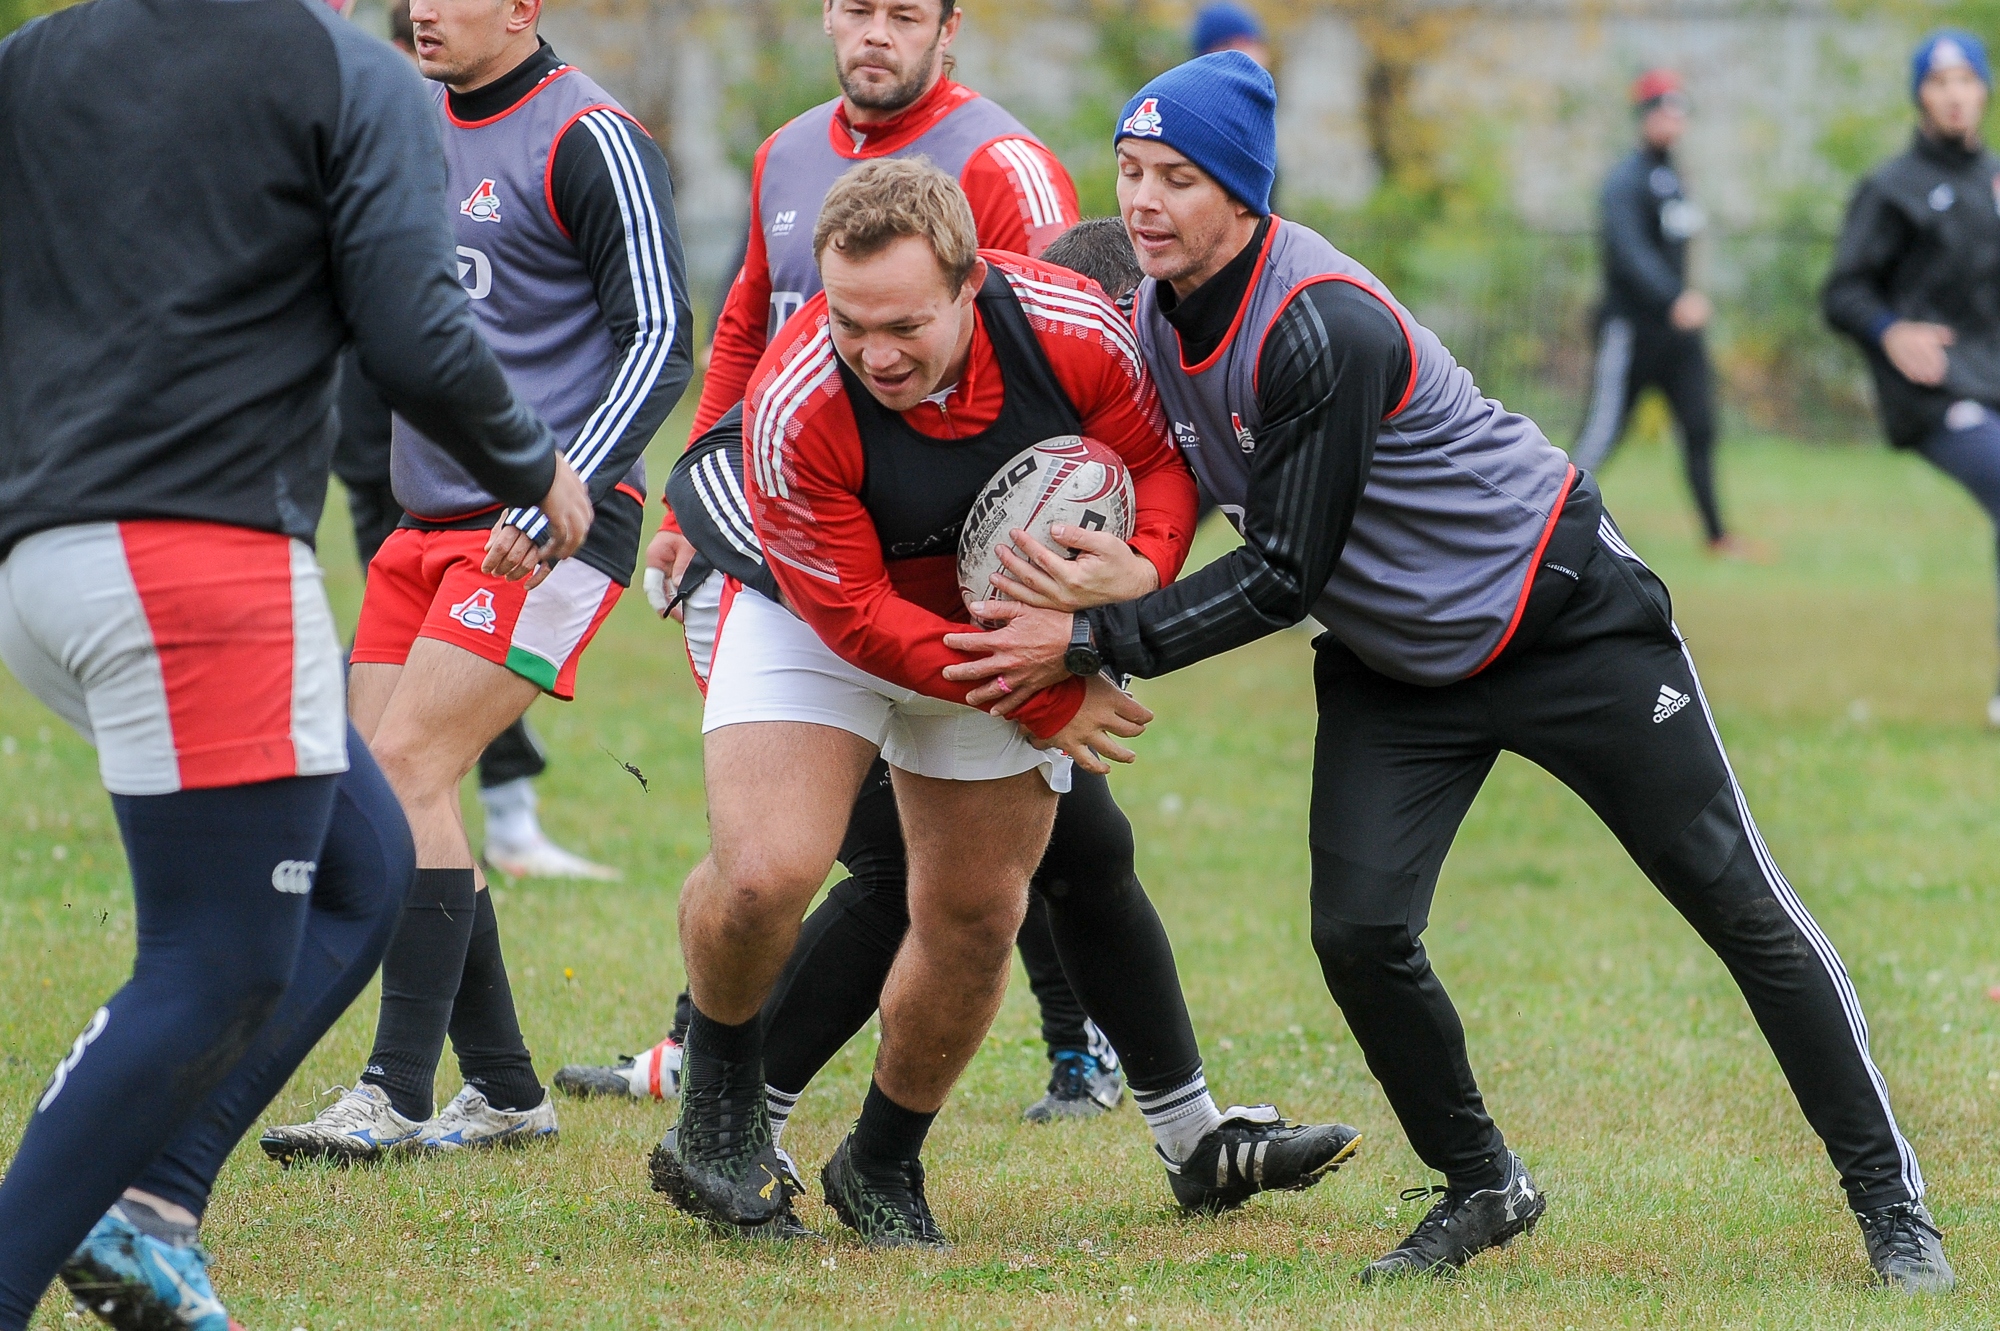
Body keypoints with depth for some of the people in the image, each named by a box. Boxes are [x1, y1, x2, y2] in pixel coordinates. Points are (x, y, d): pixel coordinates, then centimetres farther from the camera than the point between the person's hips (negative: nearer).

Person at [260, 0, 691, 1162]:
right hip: (429, 521, 8)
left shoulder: (590, 141, -11)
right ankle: (504, 1092, 13)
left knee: (406, 768, -16)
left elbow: (659, 345, -14)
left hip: (549, 528, -8)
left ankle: (399, 1096, -14)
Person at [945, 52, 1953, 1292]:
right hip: (1393, 663, 7)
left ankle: (1893, 1204, 5)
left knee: (1739, 904, -3)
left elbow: (1286, 574, -28)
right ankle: (1482, 1189, 12)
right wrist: (1112, 560, -11)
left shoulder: (1325, 327, -31)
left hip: (1563, 618, -7)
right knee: (1359, 932, -10)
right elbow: (1184, 470, 10)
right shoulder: (1155, 312, -7)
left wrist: (1090, 642, -27)